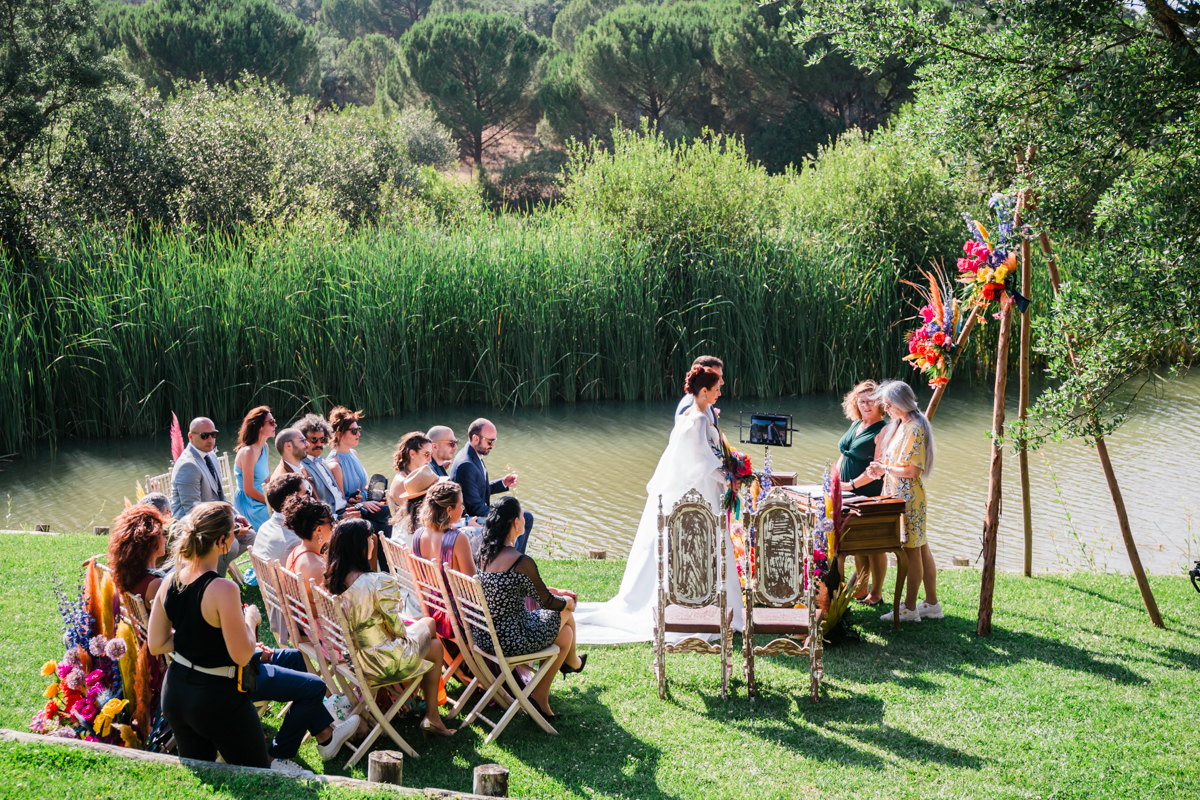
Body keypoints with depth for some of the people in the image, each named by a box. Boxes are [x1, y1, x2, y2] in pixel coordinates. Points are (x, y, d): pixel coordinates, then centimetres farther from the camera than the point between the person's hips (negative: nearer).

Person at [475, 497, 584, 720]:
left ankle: (540, 696, 30)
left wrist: (555, 592, 24)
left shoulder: (485, 552, 1)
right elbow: (547, 602, -8)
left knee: (565, 631, 24)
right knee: (565, 614, 19)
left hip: (482, 637, 8)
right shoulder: (521, 562, -23)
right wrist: (568, 602, 15)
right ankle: (572, 662, 48)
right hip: (510, 640, -7)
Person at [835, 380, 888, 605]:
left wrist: (852, 485, -18)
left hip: (871, 495, -8)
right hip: (849, 494, 8)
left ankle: (876, 593, 9)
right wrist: (835, 478, 6)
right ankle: (860, 590, 23)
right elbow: (843, 456, 21)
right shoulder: (855, 425, 13)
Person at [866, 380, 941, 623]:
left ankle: (910, 608, 4)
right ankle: (932, 604, 19)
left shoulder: (915, 429, -18)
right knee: (921, 549, 13)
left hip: (909, 497, -10)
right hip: (898, 495, 10)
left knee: (912, 551, -2)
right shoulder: (899, 426, 13)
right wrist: (881, 470, 4)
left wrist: (886, 468, -11)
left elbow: (913, 470, -22)